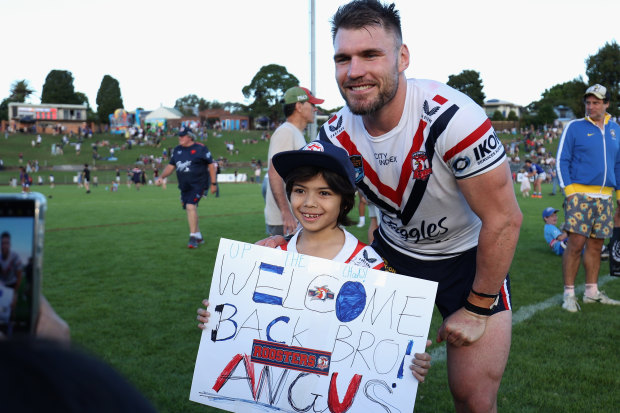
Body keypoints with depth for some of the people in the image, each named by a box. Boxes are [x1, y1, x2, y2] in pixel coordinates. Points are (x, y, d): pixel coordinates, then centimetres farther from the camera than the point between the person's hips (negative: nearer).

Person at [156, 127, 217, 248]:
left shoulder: (200, 148, -6)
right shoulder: (177, 150, 11)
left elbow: (211, 164, -2)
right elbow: (171, 166, 18)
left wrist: (213, 183, -2)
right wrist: (161, 177, 2)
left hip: (198, 184, -6)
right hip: (184, 186, 7)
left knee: (191, 206, -22)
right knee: (189, 210, 10)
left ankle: (193, 237, -15)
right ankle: (198, 236, 27)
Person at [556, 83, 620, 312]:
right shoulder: (574, 127, 0)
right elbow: (561, 160, -1)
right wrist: (569, 190, -11)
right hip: (580, 194, -5)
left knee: (596, 245, 9)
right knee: (576, 243, -10)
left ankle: (592, 292, 18)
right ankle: (569, 294, -5)